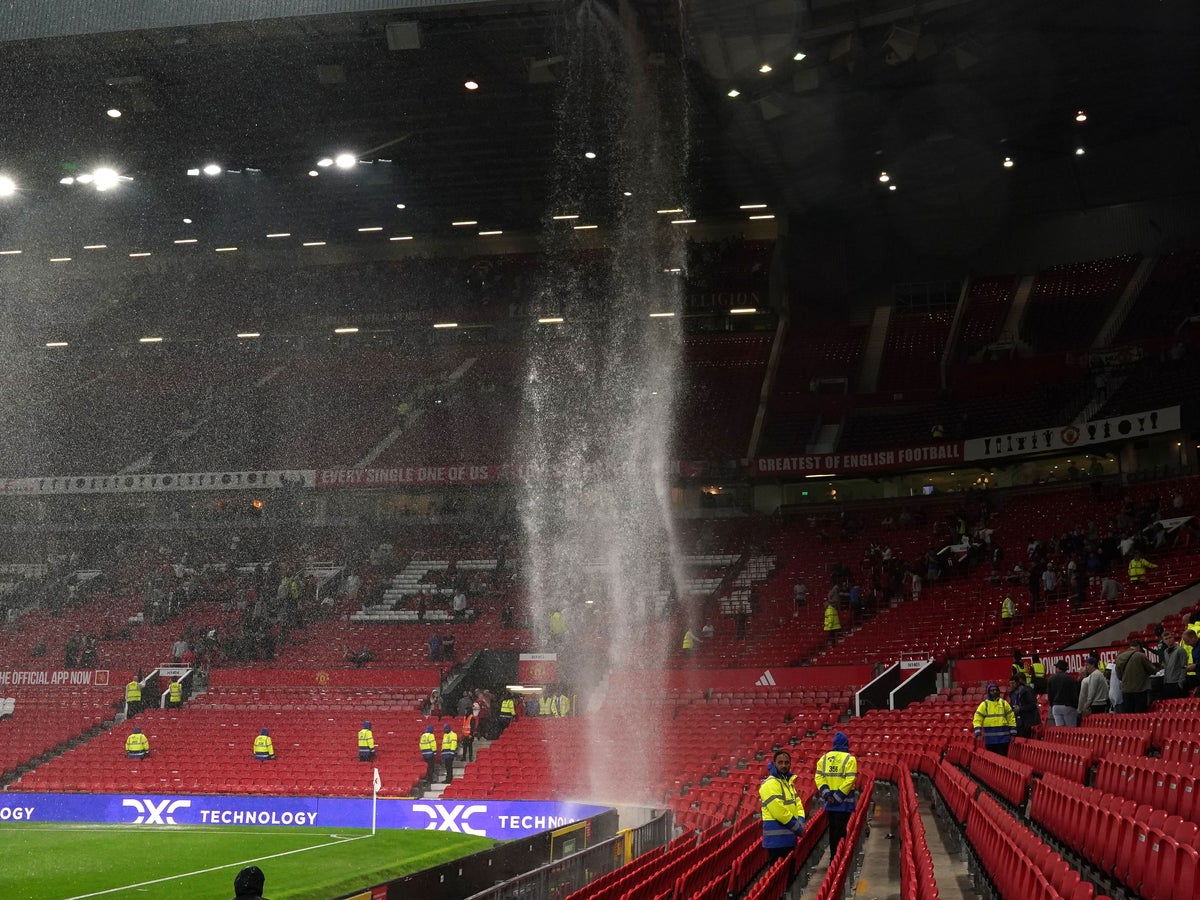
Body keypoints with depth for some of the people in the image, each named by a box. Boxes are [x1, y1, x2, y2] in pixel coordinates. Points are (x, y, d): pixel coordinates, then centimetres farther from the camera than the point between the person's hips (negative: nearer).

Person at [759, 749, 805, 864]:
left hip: (789, 837, 10)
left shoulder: (789, 782, 17)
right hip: (776, 838, -10)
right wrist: (797, 827, -13)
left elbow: (797, 803, 16)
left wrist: (800, 823, -4)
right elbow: (779, 811, -21)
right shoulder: (770, 784, -14)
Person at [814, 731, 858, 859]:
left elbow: (819, 778, 0)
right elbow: (849, 780, -16)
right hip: (844, 802, -4)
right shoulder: (850, 759, -7)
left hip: (829, 802, 4)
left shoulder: (824, 759, 7)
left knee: (832, 829, 13)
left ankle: (833, 857, 18)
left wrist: (827, 794, -6)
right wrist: (838, 796, -14)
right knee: (841, 830, -2)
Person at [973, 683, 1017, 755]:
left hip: (1003, 738, 0)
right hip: (990, 738, 0)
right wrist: (978, 733, -12)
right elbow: (977, 719, 0)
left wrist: (1013, 733, 5)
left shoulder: (1004, 703, 8)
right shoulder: (984, 704, 4)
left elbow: (1011, 718, 10)